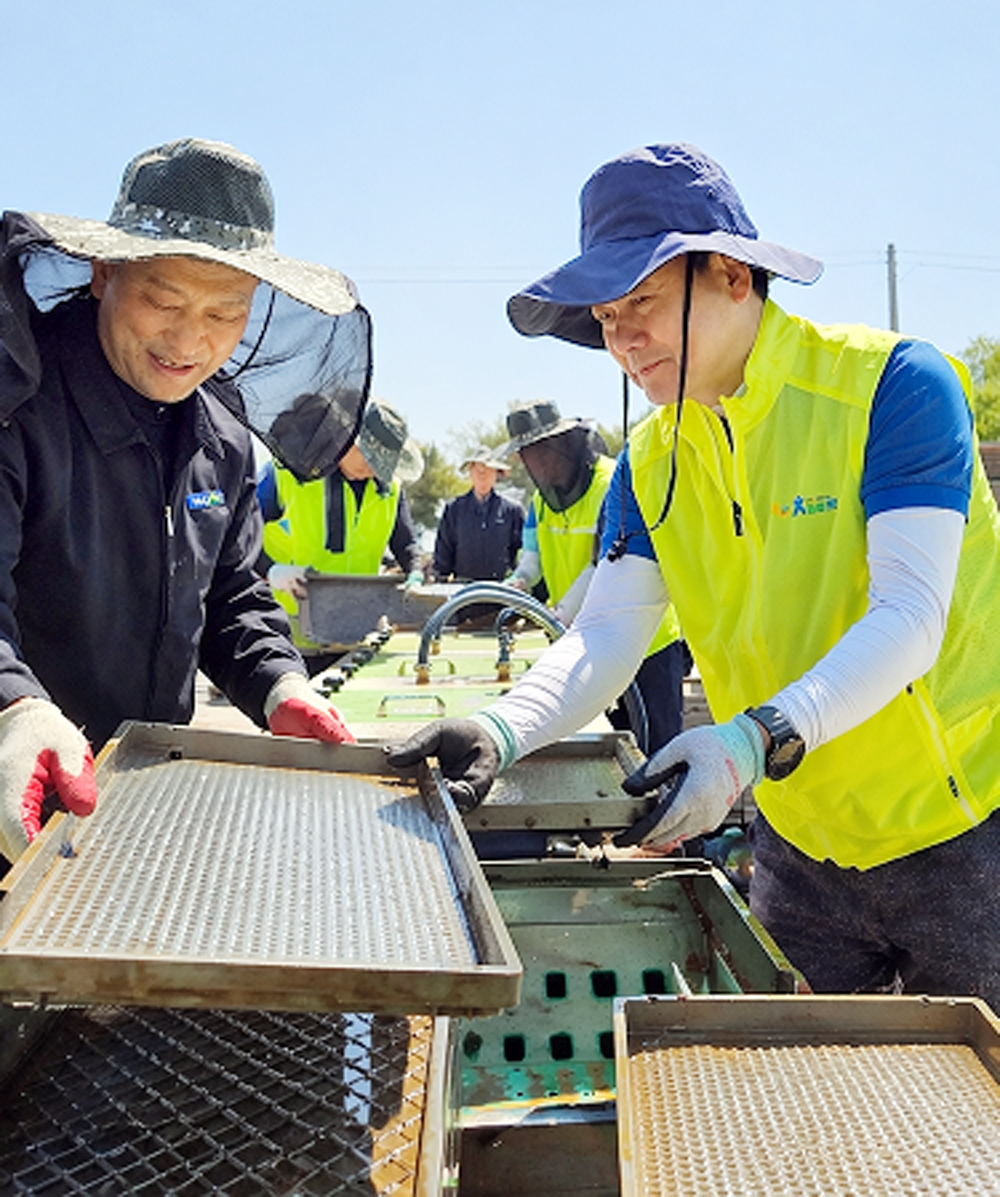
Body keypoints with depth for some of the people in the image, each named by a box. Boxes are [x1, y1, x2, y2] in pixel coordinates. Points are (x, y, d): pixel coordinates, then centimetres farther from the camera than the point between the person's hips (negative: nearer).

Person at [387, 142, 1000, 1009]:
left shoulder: (893, 384, -16)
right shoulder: (650, 463, 0)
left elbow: (909, 615, -24)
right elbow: (605, 635, -8)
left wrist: (757, 740, -37)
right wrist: (504, 728, -27)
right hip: (804, 844, 4)